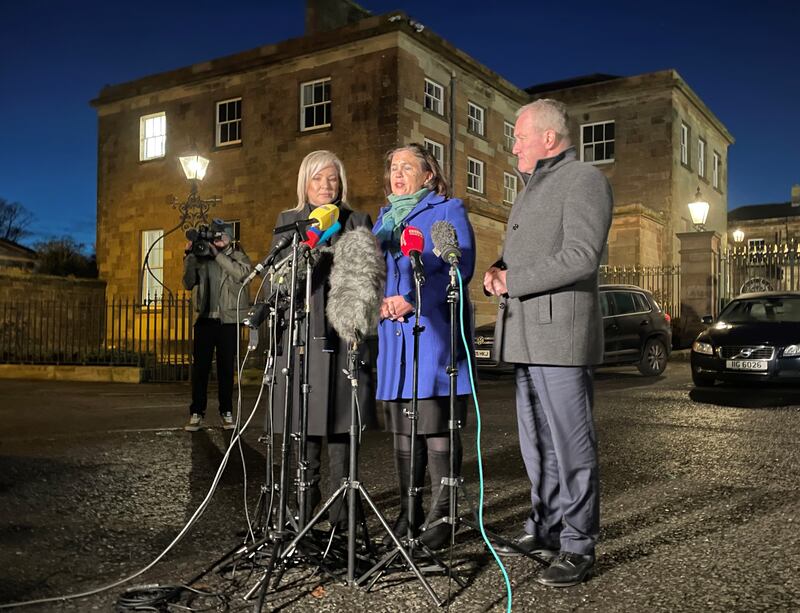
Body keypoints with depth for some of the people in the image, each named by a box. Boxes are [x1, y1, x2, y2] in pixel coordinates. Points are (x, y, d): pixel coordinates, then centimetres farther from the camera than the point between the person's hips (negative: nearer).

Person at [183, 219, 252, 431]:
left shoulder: (237, 255, 6)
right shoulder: (201, 256, 12)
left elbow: (243, 273, -16)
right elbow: (189, 283, 6)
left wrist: (218, 255, -17)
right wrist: (189, 257, -3)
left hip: (228, 319, -2)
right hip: (205, 318, 2)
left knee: (227, 367, 4)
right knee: (200, 366, -1)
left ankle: (226, 412, 12)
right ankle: (196, 413, 5)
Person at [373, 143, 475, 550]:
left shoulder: (448, 210, 4)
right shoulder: (384, 218, 23)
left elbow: (461, 265, -9)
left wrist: (413, 299, -18)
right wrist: (380, 301, -3)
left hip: (434, 330, -6)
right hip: (394, 333, 6)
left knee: (437, 426, -6)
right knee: (402, 428, 10)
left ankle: (442, 514, 4)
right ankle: (409, 513, 20)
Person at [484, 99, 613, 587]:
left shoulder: (584, 180, -5)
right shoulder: (534, 188, 23)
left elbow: (581, 257, -17)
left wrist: (513, 282, -13)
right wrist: (498, 270, 5)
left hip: (560, 331, -9)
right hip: (527, 333, 9)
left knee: (572, 446, -3)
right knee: (537, 444, 15)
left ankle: (578, 547, 6)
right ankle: (545, 529, 27)